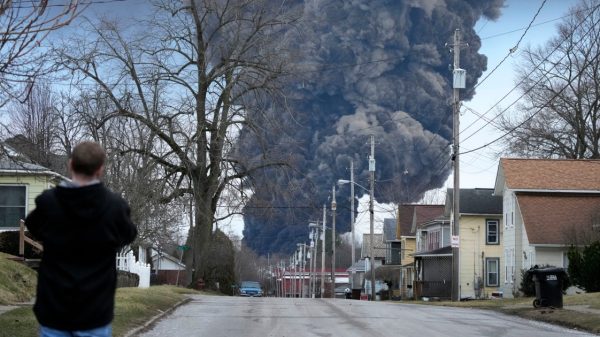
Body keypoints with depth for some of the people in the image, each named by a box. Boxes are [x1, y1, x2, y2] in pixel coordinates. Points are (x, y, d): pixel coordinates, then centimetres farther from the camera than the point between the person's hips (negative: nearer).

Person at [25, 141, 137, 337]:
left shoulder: (47, 203, -9)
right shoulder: (115, 206, -13)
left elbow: (34, 227, 14)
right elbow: (128, 236, 8)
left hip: (53, 309, 1)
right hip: (94, 311, -1)